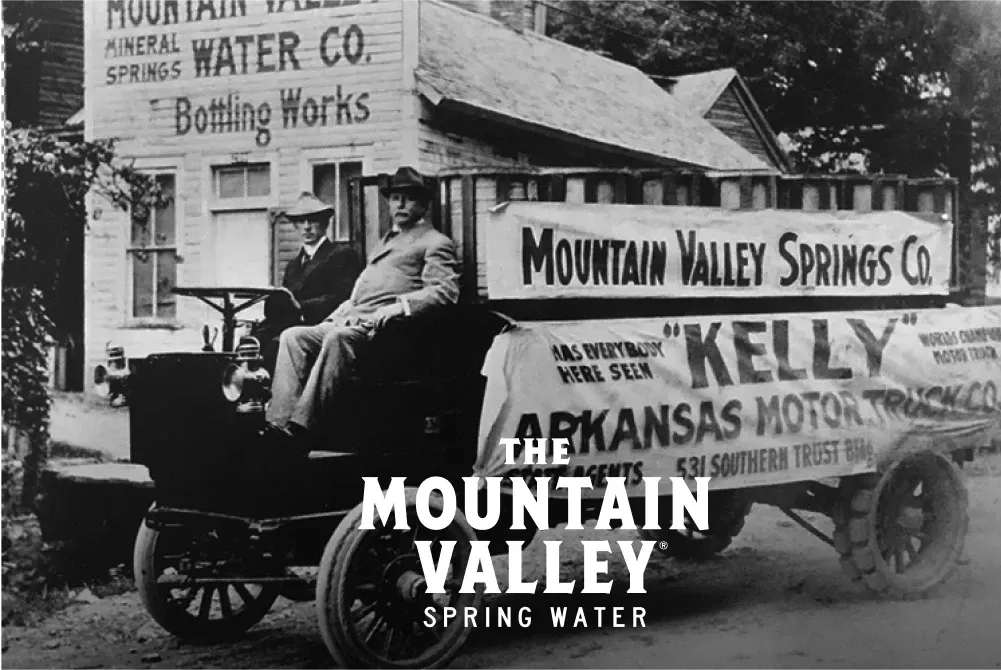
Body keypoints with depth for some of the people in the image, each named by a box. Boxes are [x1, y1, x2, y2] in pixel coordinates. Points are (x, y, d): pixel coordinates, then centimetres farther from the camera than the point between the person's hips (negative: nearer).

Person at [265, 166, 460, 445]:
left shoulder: (435, 243, 9)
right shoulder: (385, 242, 35)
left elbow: (445, 291, -7)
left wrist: (399, 306, -20)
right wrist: (339, 312, 11)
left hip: (385, 326, -8)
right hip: (352, 321, 8)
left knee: (338, 336, -37)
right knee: (292, 336, -14)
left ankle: (302, 425, -43)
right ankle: (280, 424, -26)